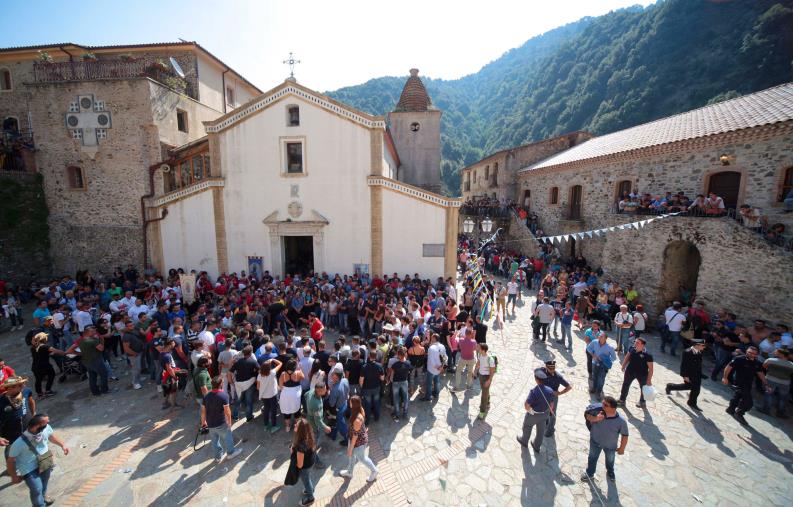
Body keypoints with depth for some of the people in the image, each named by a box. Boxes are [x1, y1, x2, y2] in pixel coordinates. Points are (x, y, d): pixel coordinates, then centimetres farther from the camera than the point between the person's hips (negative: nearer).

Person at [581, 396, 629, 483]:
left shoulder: (621, 421, -33)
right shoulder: (597, 408, -33)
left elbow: (625, 435, -17)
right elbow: (587, 414, -16)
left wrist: (622, 448, -4)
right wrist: (595, 418, -37)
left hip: (610, 445, 0)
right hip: (595, 441, 0)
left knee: (610, 460, 32)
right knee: (592, 458, 24)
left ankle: (610, 473, 64)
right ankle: (589, 474, 50)